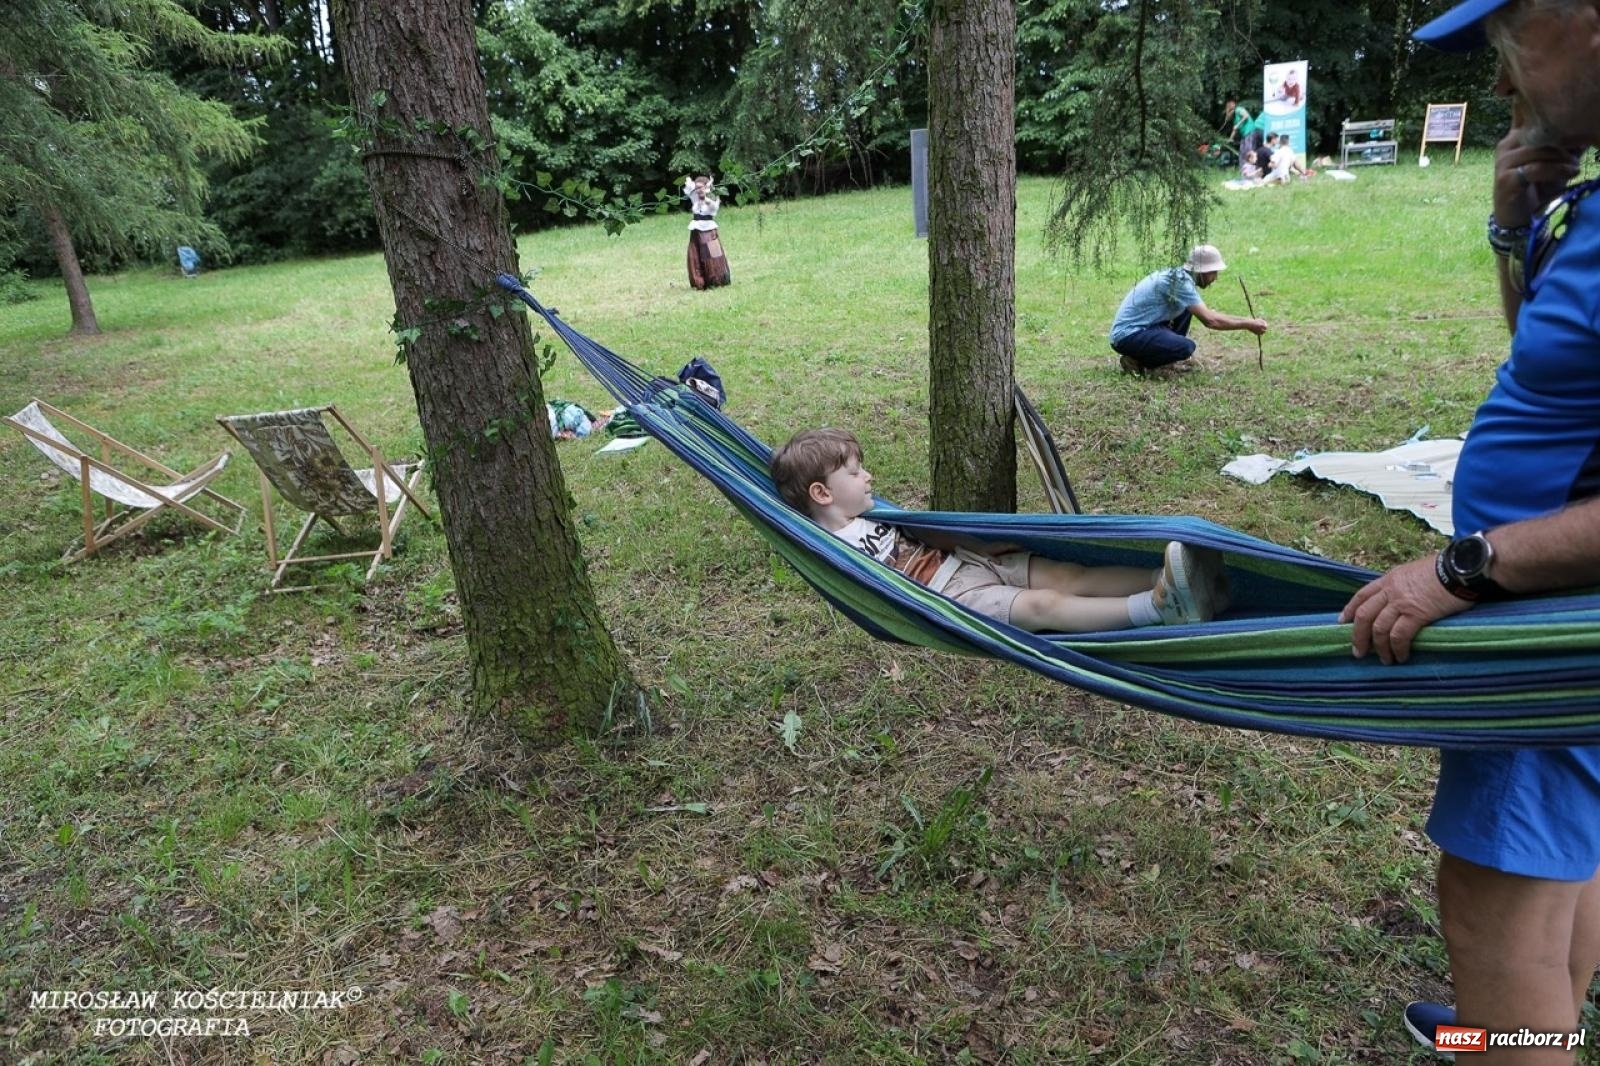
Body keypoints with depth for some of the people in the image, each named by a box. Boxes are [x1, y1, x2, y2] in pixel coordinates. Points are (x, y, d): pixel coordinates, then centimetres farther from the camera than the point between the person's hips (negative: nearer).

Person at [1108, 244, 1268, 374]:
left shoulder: (1179, 276, 11)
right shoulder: (1181, 282, -18)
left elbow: (1208, 313, 18)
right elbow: (1209, 320, -22)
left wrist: (1247, 321, 12)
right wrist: (1248, 325, -12)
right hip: (1127, 336, -10)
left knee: (1186, 309, 16)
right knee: (1186, 347, -26)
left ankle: (1167, 359, 15)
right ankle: (1137, 362, -6)